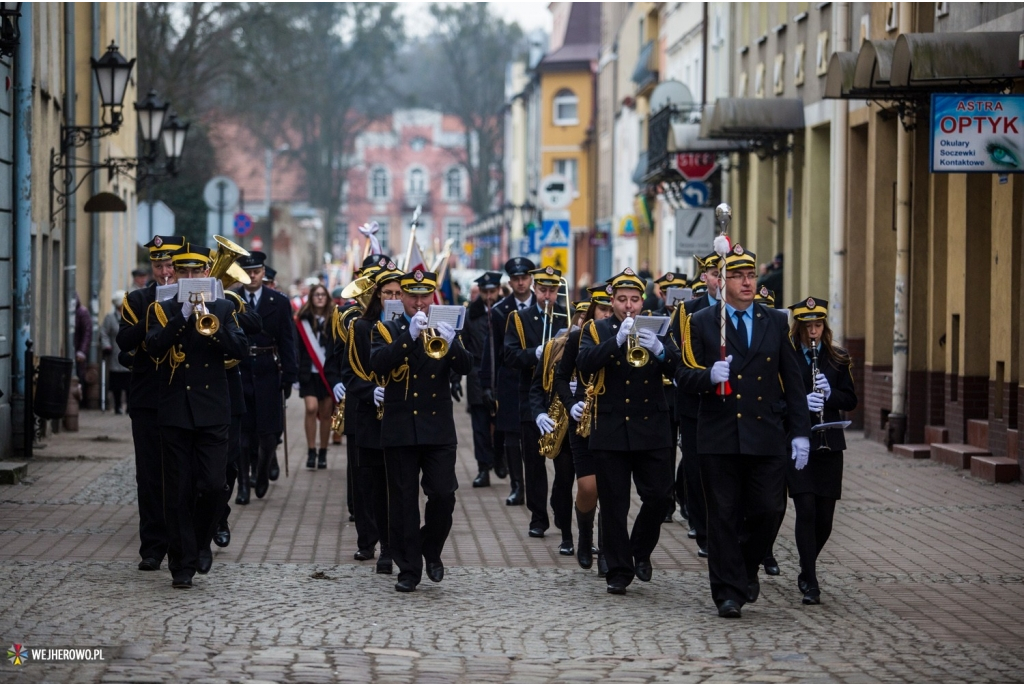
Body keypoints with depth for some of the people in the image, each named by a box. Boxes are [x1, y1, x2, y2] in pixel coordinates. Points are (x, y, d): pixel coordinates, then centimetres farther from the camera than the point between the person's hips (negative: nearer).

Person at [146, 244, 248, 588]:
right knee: (179, 491, 0)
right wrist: (184, 316, -20)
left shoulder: (222, 309, 8)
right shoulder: (162, 310, 6)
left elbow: (240, 349, -7)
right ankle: (182, 563, 6)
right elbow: (153, 346, -13)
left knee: (213, 485, -6)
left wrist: (209, 321, -18)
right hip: (175, 412, 0)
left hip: (212, 411, 0)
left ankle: (201, 542, 19)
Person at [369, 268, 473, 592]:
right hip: (400, 429, -1)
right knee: (403, 502, 1)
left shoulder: (444, 331, 10)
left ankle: (432, 550, 17)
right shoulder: (387, 331, 4)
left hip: (438, 429, 1)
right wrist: (410, 336, -26)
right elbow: (377, 364, -16)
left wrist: (451, 343, -26)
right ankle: (408, 568, 8)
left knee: (443, 494, -7)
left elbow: (465, 367, -6)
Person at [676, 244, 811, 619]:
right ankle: (728, 591, 9)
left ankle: (747, 566, 26)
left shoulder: (776, 323, 10)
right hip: (719, 436, -2)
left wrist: (800, 432, 3)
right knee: (724, 516, 1)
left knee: (768, 510, -1)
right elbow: (684, 375, -1)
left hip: (767, 435, 2)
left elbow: (792, 381, 9)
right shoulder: (701, 323, 4)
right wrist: (709, 376, -24)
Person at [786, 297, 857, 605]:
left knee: (824, 516, 5)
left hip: (829, 444, 3)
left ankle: (807, 571, 29)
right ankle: (810, 582, -9)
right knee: (806, 509, -13)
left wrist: (831, 393, -12)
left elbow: (851, 400, 8)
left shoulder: (837, 359, 9)